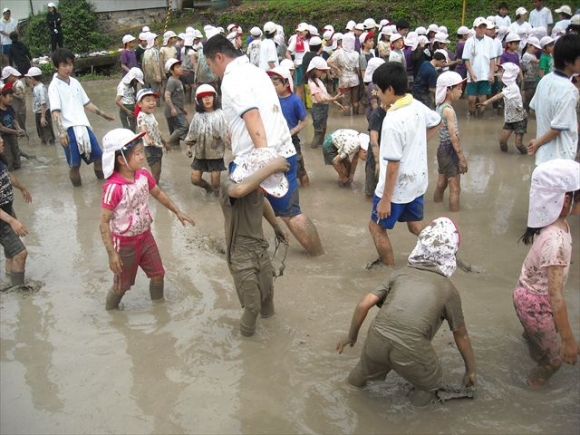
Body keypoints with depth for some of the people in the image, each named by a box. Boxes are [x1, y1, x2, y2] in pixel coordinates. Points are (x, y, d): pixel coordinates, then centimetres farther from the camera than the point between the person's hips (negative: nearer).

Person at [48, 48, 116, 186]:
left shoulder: (75, 82, 13)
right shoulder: (54, 86, -6)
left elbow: (86, 103, 23)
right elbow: (55, 112, -15)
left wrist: (103, 114, 21)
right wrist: (61, 132, -26)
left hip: (84, 126, 6)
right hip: (69, 129, -6)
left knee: (98, 155, 11)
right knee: (74, 163, -3)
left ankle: (102, 178, 34)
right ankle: (77, 185, 16)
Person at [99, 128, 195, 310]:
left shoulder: (143, 175, -9)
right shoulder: (113, 187, -29)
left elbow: (158, 194, 12)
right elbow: (104, 223, -24)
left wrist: (178, 212, 15)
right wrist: (112, 253, -24)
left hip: (146, 237, 6)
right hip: (125, 243, -6)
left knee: (158, 274, 19)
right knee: (121, 285, 13)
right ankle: (110, 313, 40)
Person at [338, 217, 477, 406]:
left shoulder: (400, 272, 18)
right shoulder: (448, 289, 14)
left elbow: (363, 304, 10)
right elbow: (461, 335, 24)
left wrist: (351, 336, 24)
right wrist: (471, 370, 37)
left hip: (377, 339, 3)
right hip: (411, 348, -3)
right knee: (432, 382, 27)